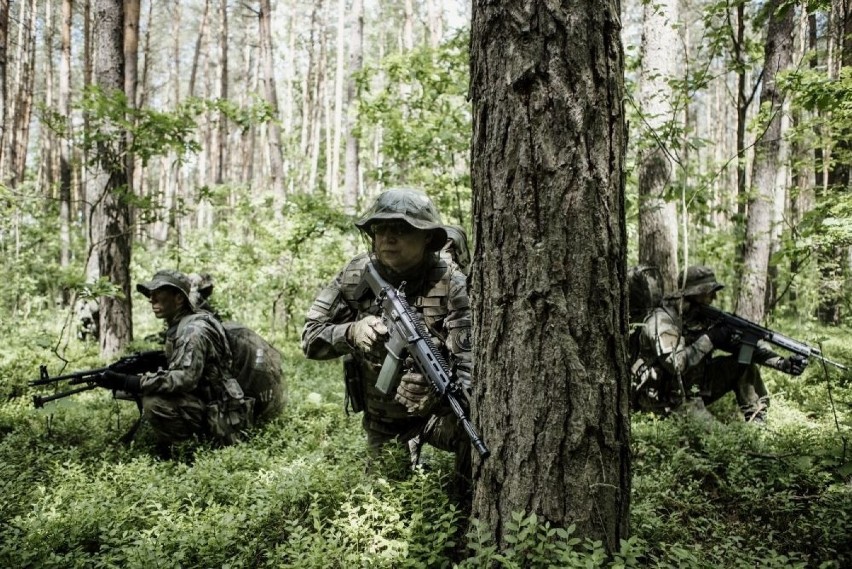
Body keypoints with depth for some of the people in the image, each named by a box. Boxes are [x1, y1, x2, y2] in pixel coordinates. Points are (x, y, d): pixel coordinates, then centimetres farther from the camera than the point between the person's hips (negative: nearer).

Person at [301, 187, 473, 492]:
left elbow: (469, 365, -22)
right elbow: (311, 337, -6)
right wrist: (351, 332, -27)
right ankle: (411, 463, 43)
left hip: (438, 410, -3)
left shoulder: (451, 284, -17)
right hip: (382, 421, 3)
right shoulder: (357, 276, -9)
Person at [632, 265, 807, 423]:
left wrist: (783, 363, -11)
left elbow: (740, 344, -1)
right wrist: (709, 339, -26)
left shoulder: (705, 317, 1)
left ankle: (757, 424, 4)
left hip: (694, 387, 8)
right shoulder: (662, 320, -21)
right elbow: (674, 364, -31)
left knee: (743, 364, -1)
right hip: (662, 398, -8)